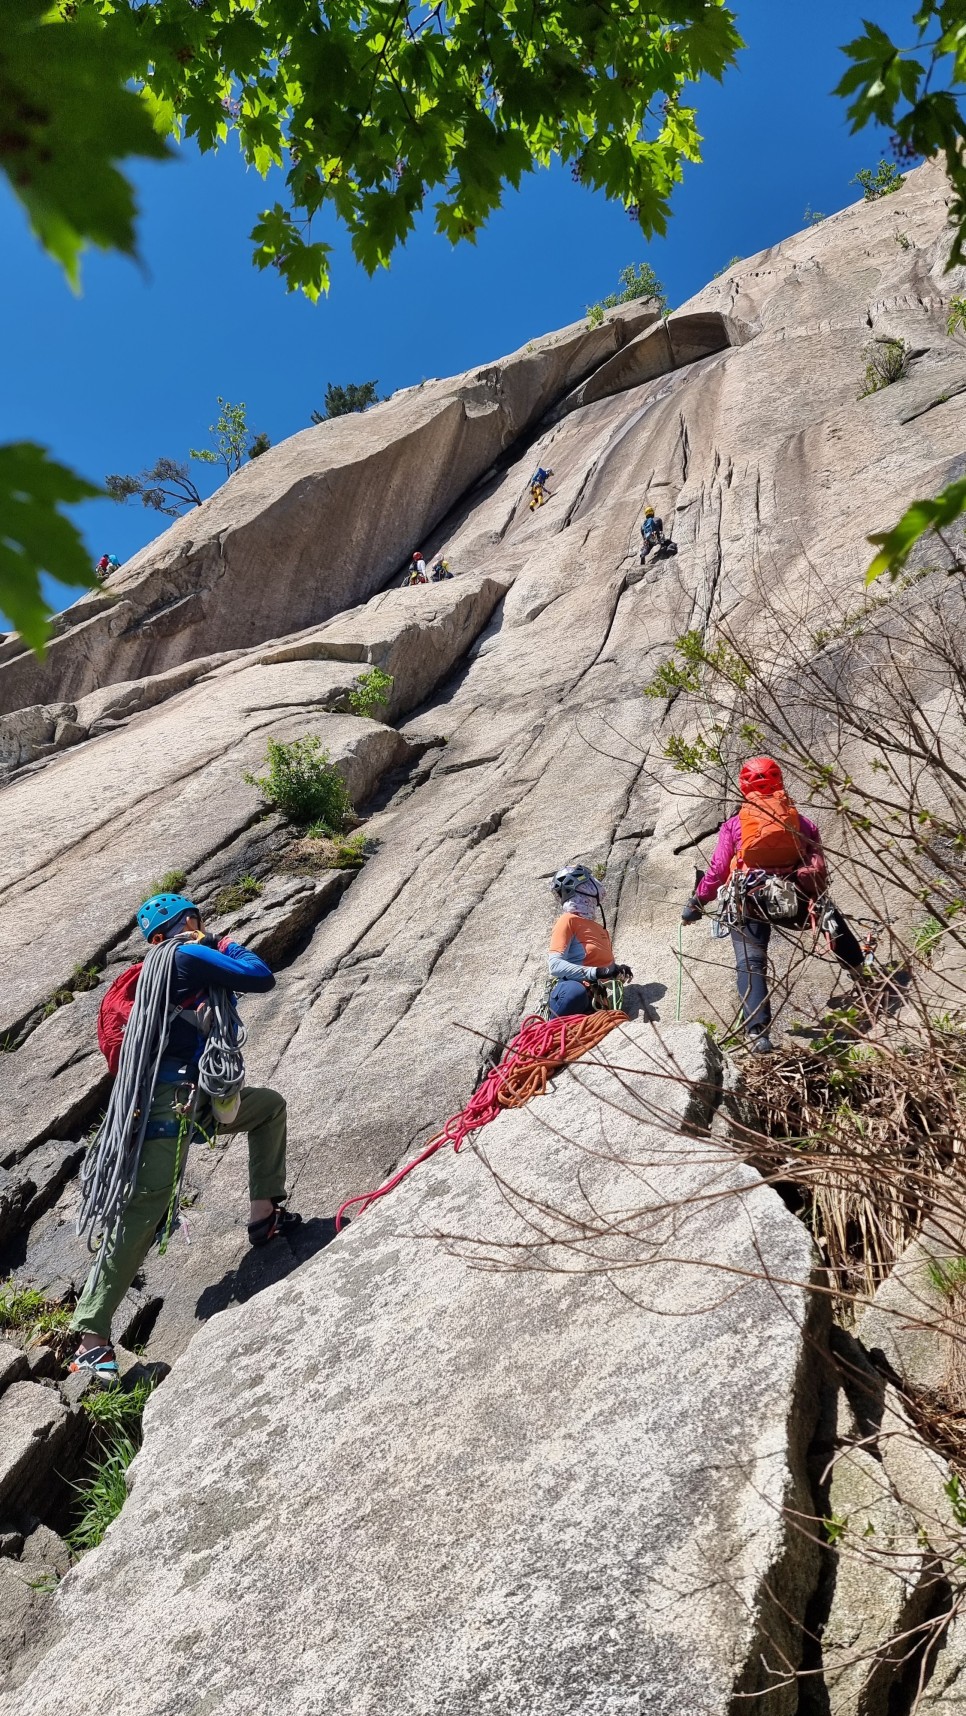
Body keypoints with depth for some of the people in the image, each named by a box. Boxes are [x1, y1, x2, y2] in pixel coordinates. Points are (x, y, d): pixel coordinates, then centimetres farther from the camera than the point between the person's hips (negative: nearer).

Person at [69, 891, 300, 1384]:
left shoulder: (174, 966, 20)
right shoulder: (190, 956, -8)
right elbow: (262, 979, -10)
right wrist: (228, 945, 4)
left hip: (197, 1099, 10)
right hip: (170, 1103, -10)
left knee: (270, 1105, 22)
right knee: (143, 1214, -8)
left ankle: (266, 1213, 21)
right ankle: (91, 1336, -3)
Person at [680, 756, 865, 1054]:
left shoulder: (734, 825, 10)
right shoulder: (804, 822, 15)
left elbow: (717, 872, 9)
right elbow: (819, 869, 7)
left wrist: (695, 904, 19)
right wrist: (815, 897, 18)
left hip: (749, 900, -2)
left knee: (750, 964, -2)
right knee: (829, 911, 32)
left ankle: (758, 1033, -18)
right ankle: (858, 966, 19)